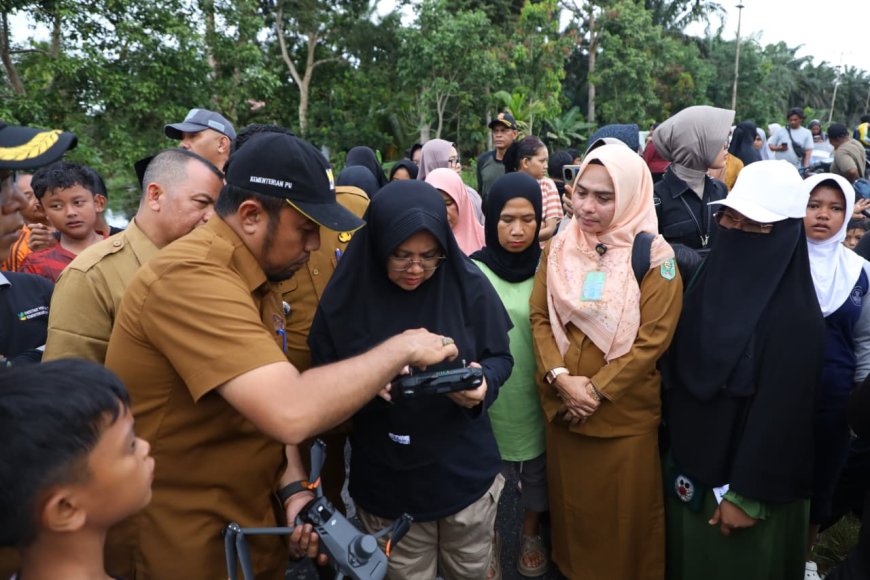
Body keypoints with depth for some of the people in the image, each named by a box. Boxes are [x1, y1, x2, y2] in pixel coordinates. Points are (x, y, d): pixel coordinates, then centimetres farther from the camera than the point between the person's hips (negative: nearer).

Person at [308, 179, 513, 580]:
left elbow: (500, 358, -2)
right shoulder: (346, 296, -13)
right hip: (386, 482, -1)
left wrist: (483, 382, -25)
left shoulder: (468, 285, -12)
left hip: (464, 472, 1)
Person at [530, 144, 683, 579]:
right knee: (571, 503, 19)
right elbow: (540, 318, 0)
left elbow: (653, 338, -13)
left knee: (626, 511, 12)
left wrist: (597, 390, -16)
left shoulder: (655, 257, -8)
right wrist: (560, 377, -15)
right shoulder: (559, 249, 3)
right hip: (562, 405, 3)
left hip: (625, 412, -3)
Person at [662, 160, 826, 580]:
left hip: (743, 481, -6)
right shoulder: (712, 278, 0)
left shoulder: (795, 316, -22)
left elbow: (782, 411, -20)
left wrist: (747, 494, -17)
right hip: (690, 466, 7)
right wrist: (675, 446, 7)